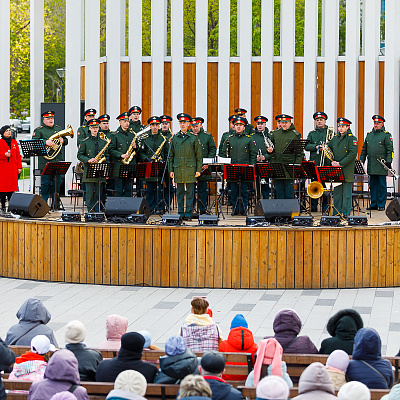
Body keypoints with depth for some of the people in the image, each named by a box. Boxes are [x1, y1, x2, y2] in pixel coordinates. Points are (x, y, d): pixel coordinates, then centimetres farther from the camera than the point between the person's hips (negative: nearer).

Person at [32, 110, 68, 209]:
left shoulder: (58, 129, 18)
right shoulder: (39, 130, 2)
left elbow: (66, 141, 21)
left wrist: (62, 141, -3)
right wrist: (45, 142, -23)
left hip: (58, 161, 5)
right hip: (46, 161, -5)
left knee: (57, 183, 7)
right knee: (45, 183, -4)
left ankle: (56, 205, 13)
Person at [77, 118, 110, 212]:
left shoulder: (104, 142, 12)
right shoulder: (84, 142, 5)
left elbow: (107, 155, 16)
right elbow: (80, 155, 3)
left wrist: (103, 159, -3)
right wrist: (88, 160, -13)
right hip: (89, 171, -2)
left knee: (99, 193, 2)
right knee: (90, 192, -4)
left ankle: (98, 211, 7)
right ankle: (90, 211, -1)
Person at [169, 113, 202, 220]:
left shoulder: (193, 138, 2)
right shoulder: (175, 138, 9)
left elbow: (198, 155, 3)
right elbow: (171, 155, 12)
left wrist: (198, 170, -2)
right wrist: (171, 170, 7)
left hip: (190, 170, -2)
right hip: (178, 170, 2)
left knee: (190, 193, 0)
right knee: (179, 193, 5)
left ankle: (189, 214, 4)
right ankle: (180, 213, 11)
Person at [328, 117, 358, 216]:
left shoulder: (352, 139, -5)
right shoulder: (335, 138, 14)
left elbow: (352, 154, -13)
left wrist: (340, 163, -16)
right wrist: (332, 161, 0)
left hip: (347, 170, -6)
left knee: (346, 192, -2)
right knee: (337, 192, 8)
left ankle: (346, 213, 2)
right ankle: (336, 213, 13)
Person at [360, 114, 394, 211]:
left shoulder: (386, 135, -1)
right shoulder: (369, 134, 15)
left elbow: (390, 150, -4)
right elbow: (364, 149, 19)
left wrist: (389, 161, -12)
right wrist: (361, 161, 12)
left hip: (381, 166, -5)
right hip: (371, 166, 5)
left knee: (381, 186, -2)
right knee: (373, 185, 8)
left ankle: (381, 205, 3)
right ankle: (373, 204, 13)